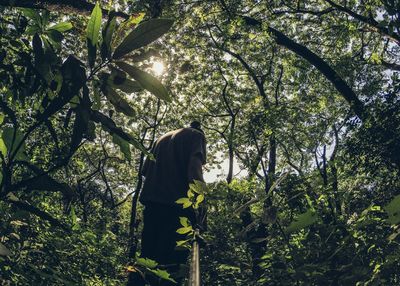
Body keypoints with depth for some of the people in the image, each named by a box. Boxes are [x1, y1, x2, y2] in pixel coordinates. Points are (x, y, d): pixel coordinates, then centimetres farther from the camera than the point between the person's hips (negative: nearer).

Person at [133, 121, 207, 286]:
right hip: (177, 203, -6)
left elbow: (146, 170, 23)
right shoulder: (196, 135, 11)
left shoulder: (162, 138, 30)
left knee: (148, 257, 9)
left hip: (151, 201, 6)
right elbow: (194, 165, -9)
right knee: (172, 260, -9)